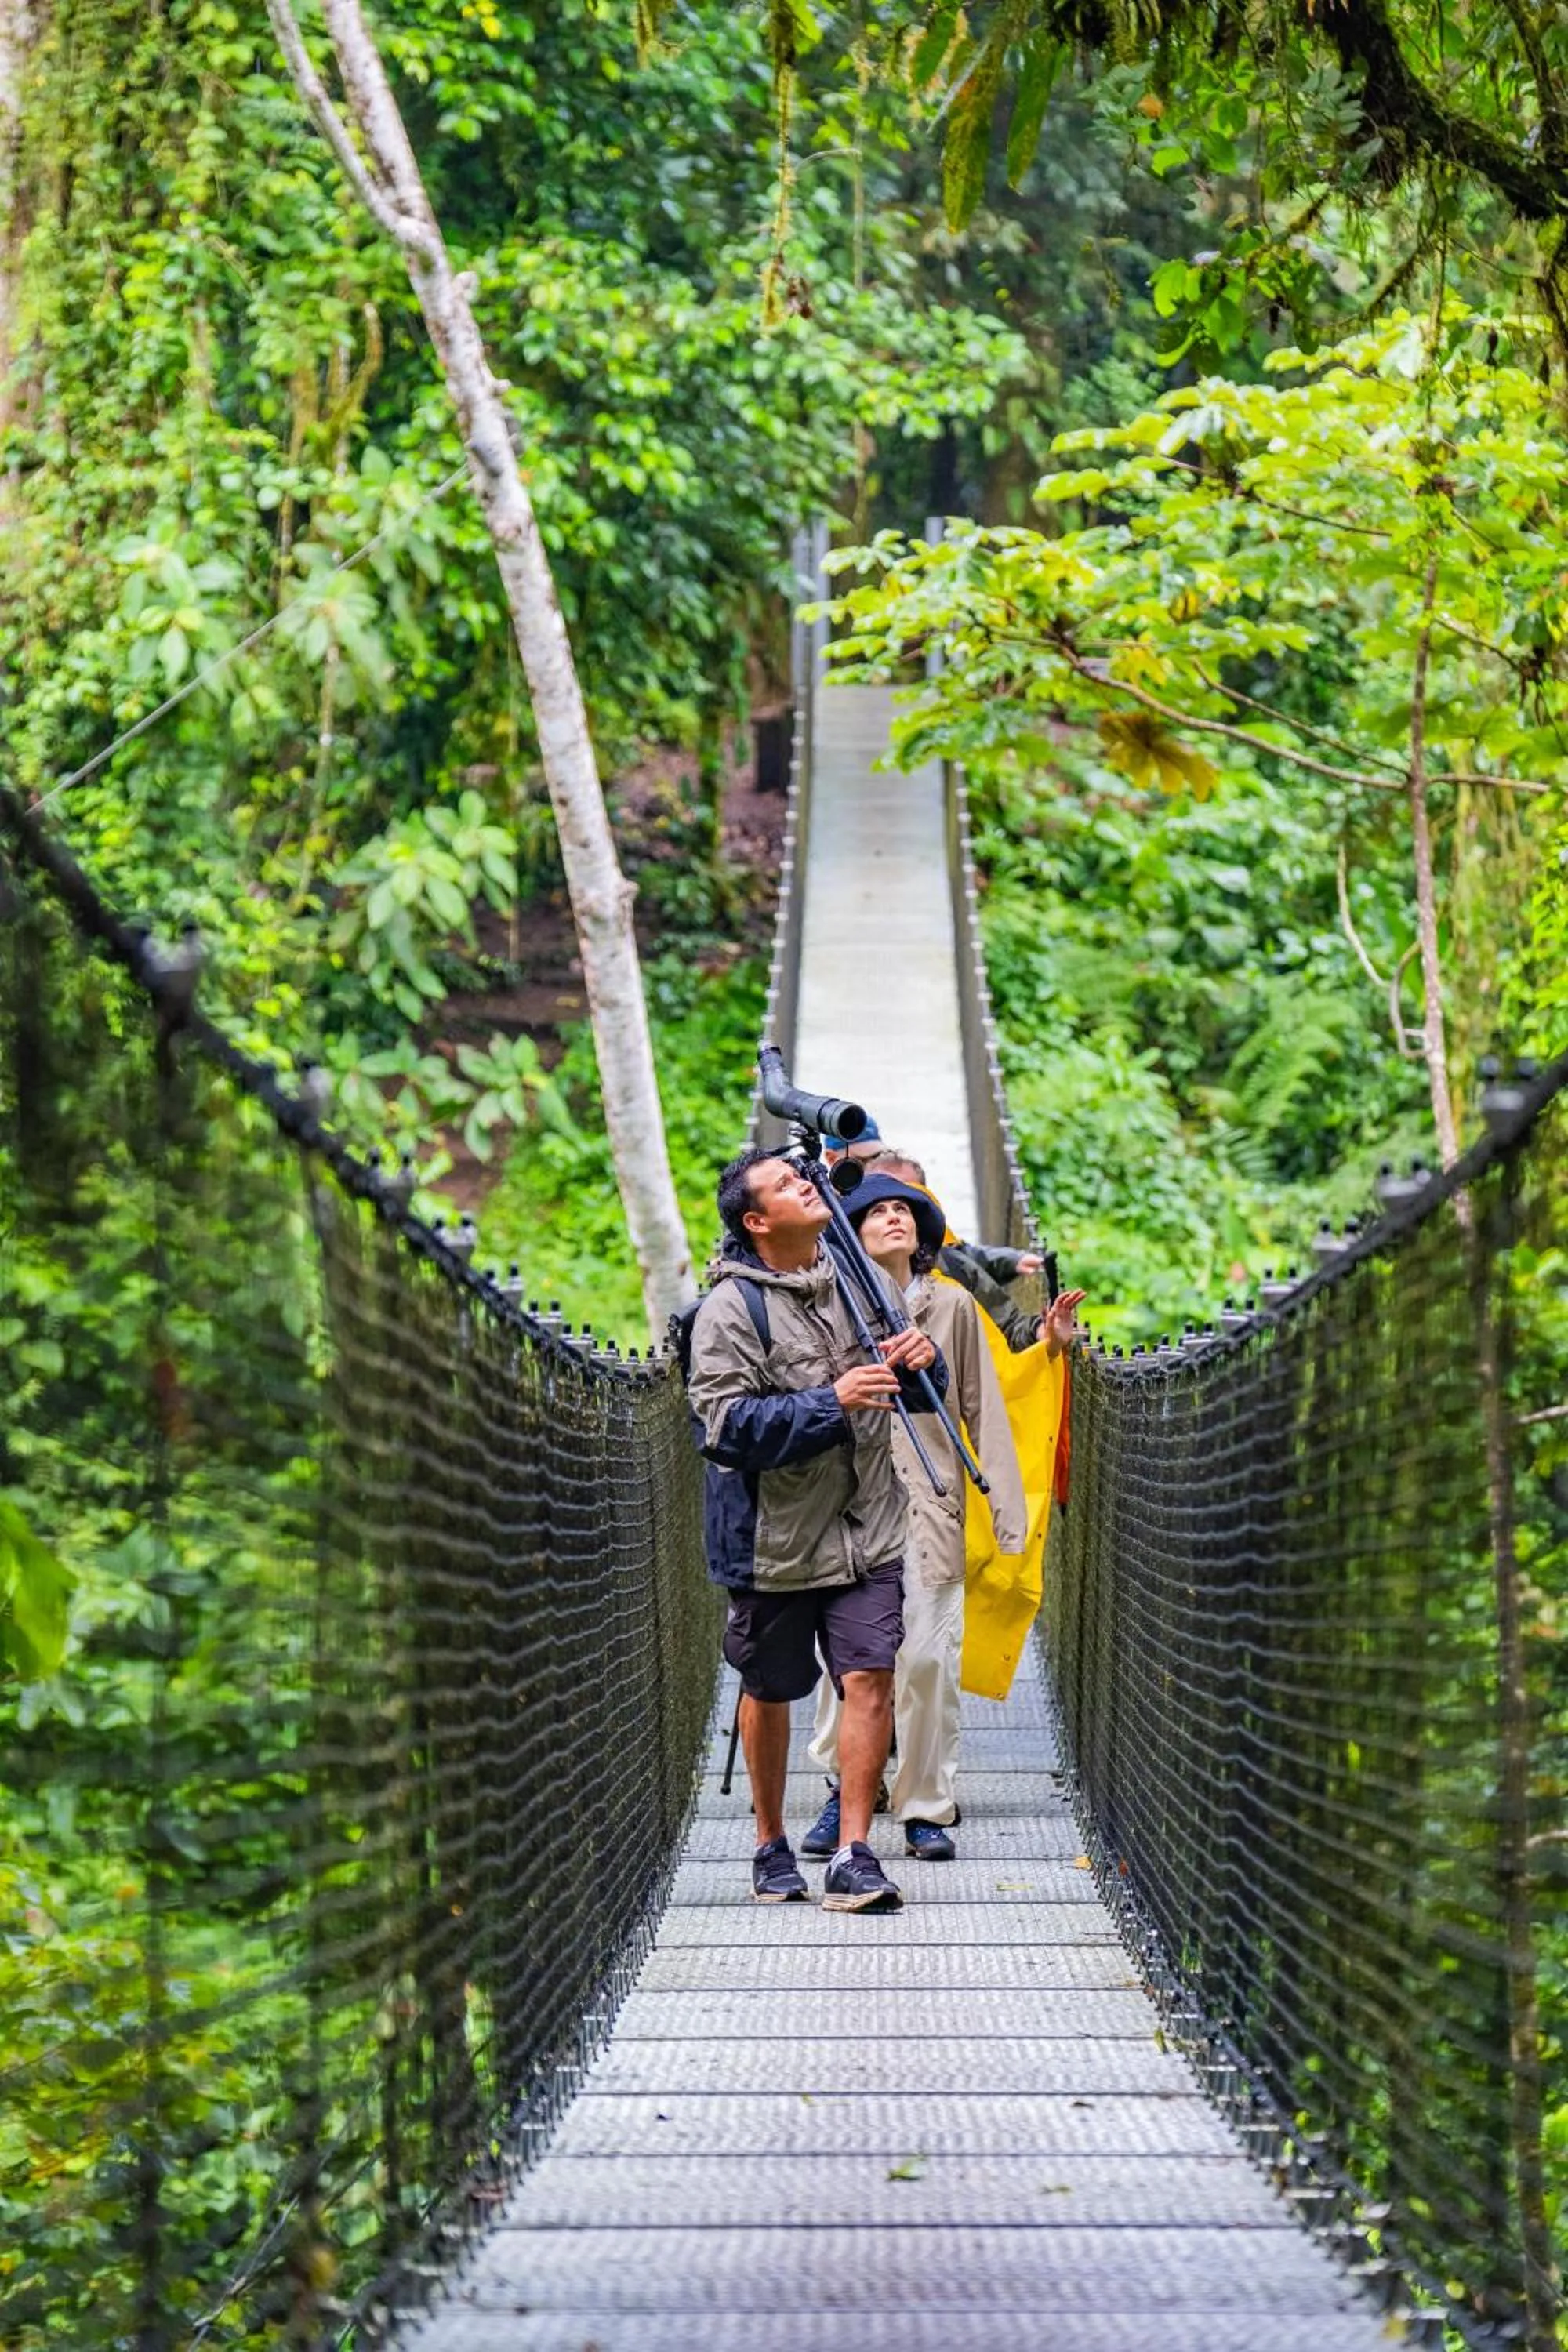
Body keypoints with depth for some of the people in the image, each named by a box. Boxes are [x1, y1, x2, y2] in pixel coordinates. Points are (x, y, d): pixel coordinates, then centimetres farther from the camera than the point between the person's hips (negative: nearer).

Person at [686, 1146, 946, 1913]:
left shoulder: (854, 1282, 9)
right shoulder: (732, 1308, -11)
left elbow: (912, 1395, 19)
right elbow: (727, 1423, -19)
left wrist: (921, 1365, -5)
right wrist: (831, 1402, -25)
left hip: (867, 1529, 4)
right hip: (775, 1535, -4)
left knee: (869, 1678, -8)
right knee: (769, 1693, 11)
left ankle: (853, 1857, -5)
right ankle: (771, 1846, 28)